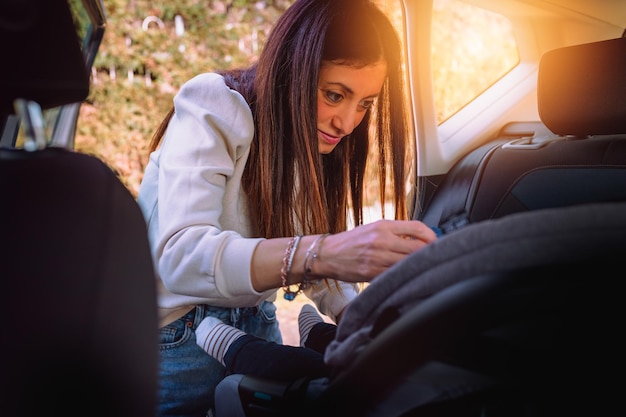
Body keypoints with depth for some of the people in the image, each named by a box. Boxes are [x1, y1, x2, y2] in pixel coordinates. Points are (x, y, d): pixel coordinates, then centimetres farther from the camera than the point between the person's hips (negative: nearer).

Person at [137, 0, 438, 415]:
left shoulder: (321, 144, -3)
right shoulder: (213, 110, -23)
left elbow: (319, 263, 1)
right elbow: (180, 255, -38)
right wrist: (323, 254, -52)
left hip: (258, 321, 6)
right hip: (175, 331, -5)